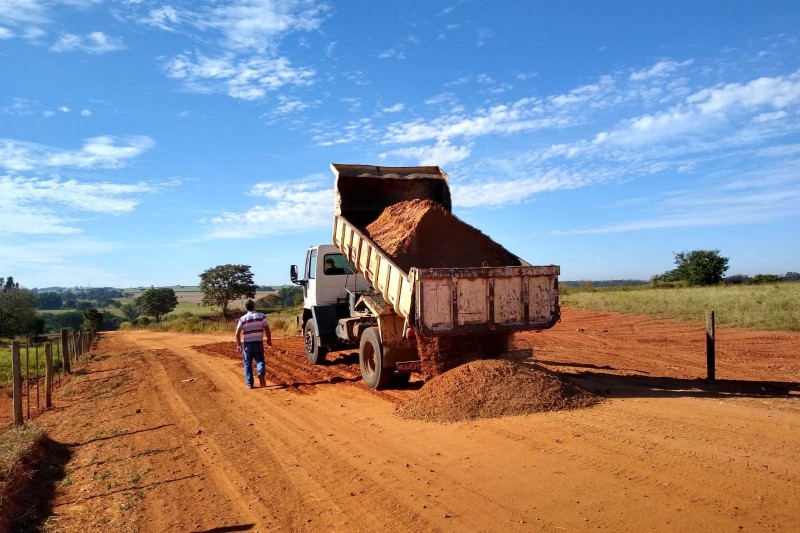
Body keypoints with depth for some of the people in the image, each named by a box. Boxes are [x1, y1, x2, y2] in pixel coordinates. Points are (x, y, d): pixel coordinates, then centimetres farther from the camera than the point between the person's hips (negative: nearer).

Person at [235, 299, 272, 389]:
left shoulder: (242, 318, -2)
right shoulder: (261, 316, -2)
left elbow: (237, 333, -4)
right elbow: (267, 329, -6)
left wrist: (238, 345, 6)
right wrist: (269, 340, 6)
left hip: (247, 344, 0)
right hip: (258, 343, 0)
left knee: (247, 363, 11)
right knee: (259, 360, 11)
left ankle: (249, 384, 9)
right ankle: (260, 373, -20)